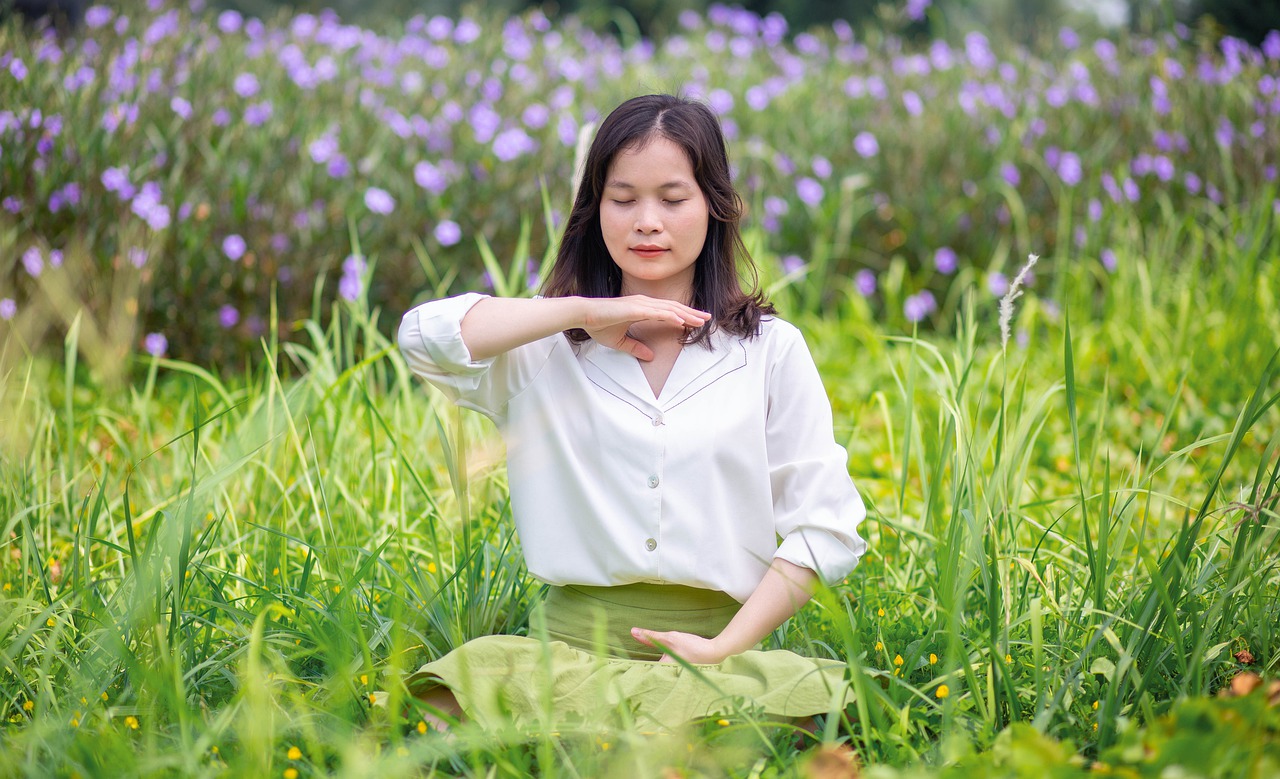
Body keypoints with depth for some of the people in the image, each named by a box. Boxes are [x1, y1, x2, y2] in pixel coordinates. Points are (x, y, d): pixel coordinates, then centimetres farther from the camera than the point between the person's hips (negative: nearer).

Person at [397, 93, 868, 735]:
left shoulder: (771, 350, 11)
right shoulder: (548, 349, 11)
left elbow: (825, 525, 6)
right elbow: (425, 335, -9)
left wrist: (727, 647, -7)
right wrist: (582, 312, -4)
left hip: (720, 643, 0)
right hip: (573, 643, 0)